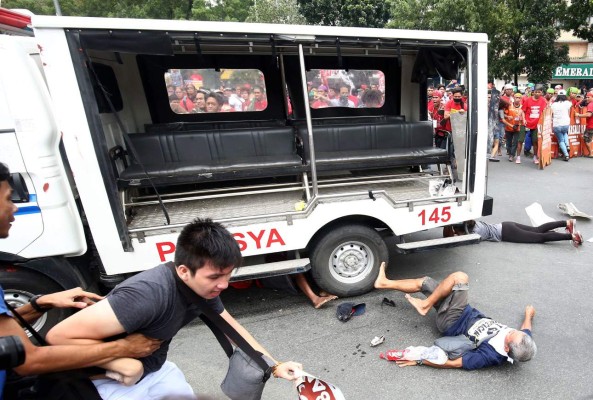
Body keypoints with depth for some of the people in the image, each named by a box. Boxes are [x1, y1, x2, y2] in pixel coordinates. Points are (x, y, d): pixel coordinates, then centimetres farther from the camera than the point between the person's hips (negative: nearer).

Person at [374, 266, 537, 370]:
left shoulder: (489, 356, -34)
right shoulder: (521, 343, -17)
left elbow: (454, 363, -30)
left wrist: (418, 360, -28)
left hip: (452, 324, -7)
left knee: (460, 277, -25)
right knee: (425, 282, 9)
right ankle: (385, 283, 24)